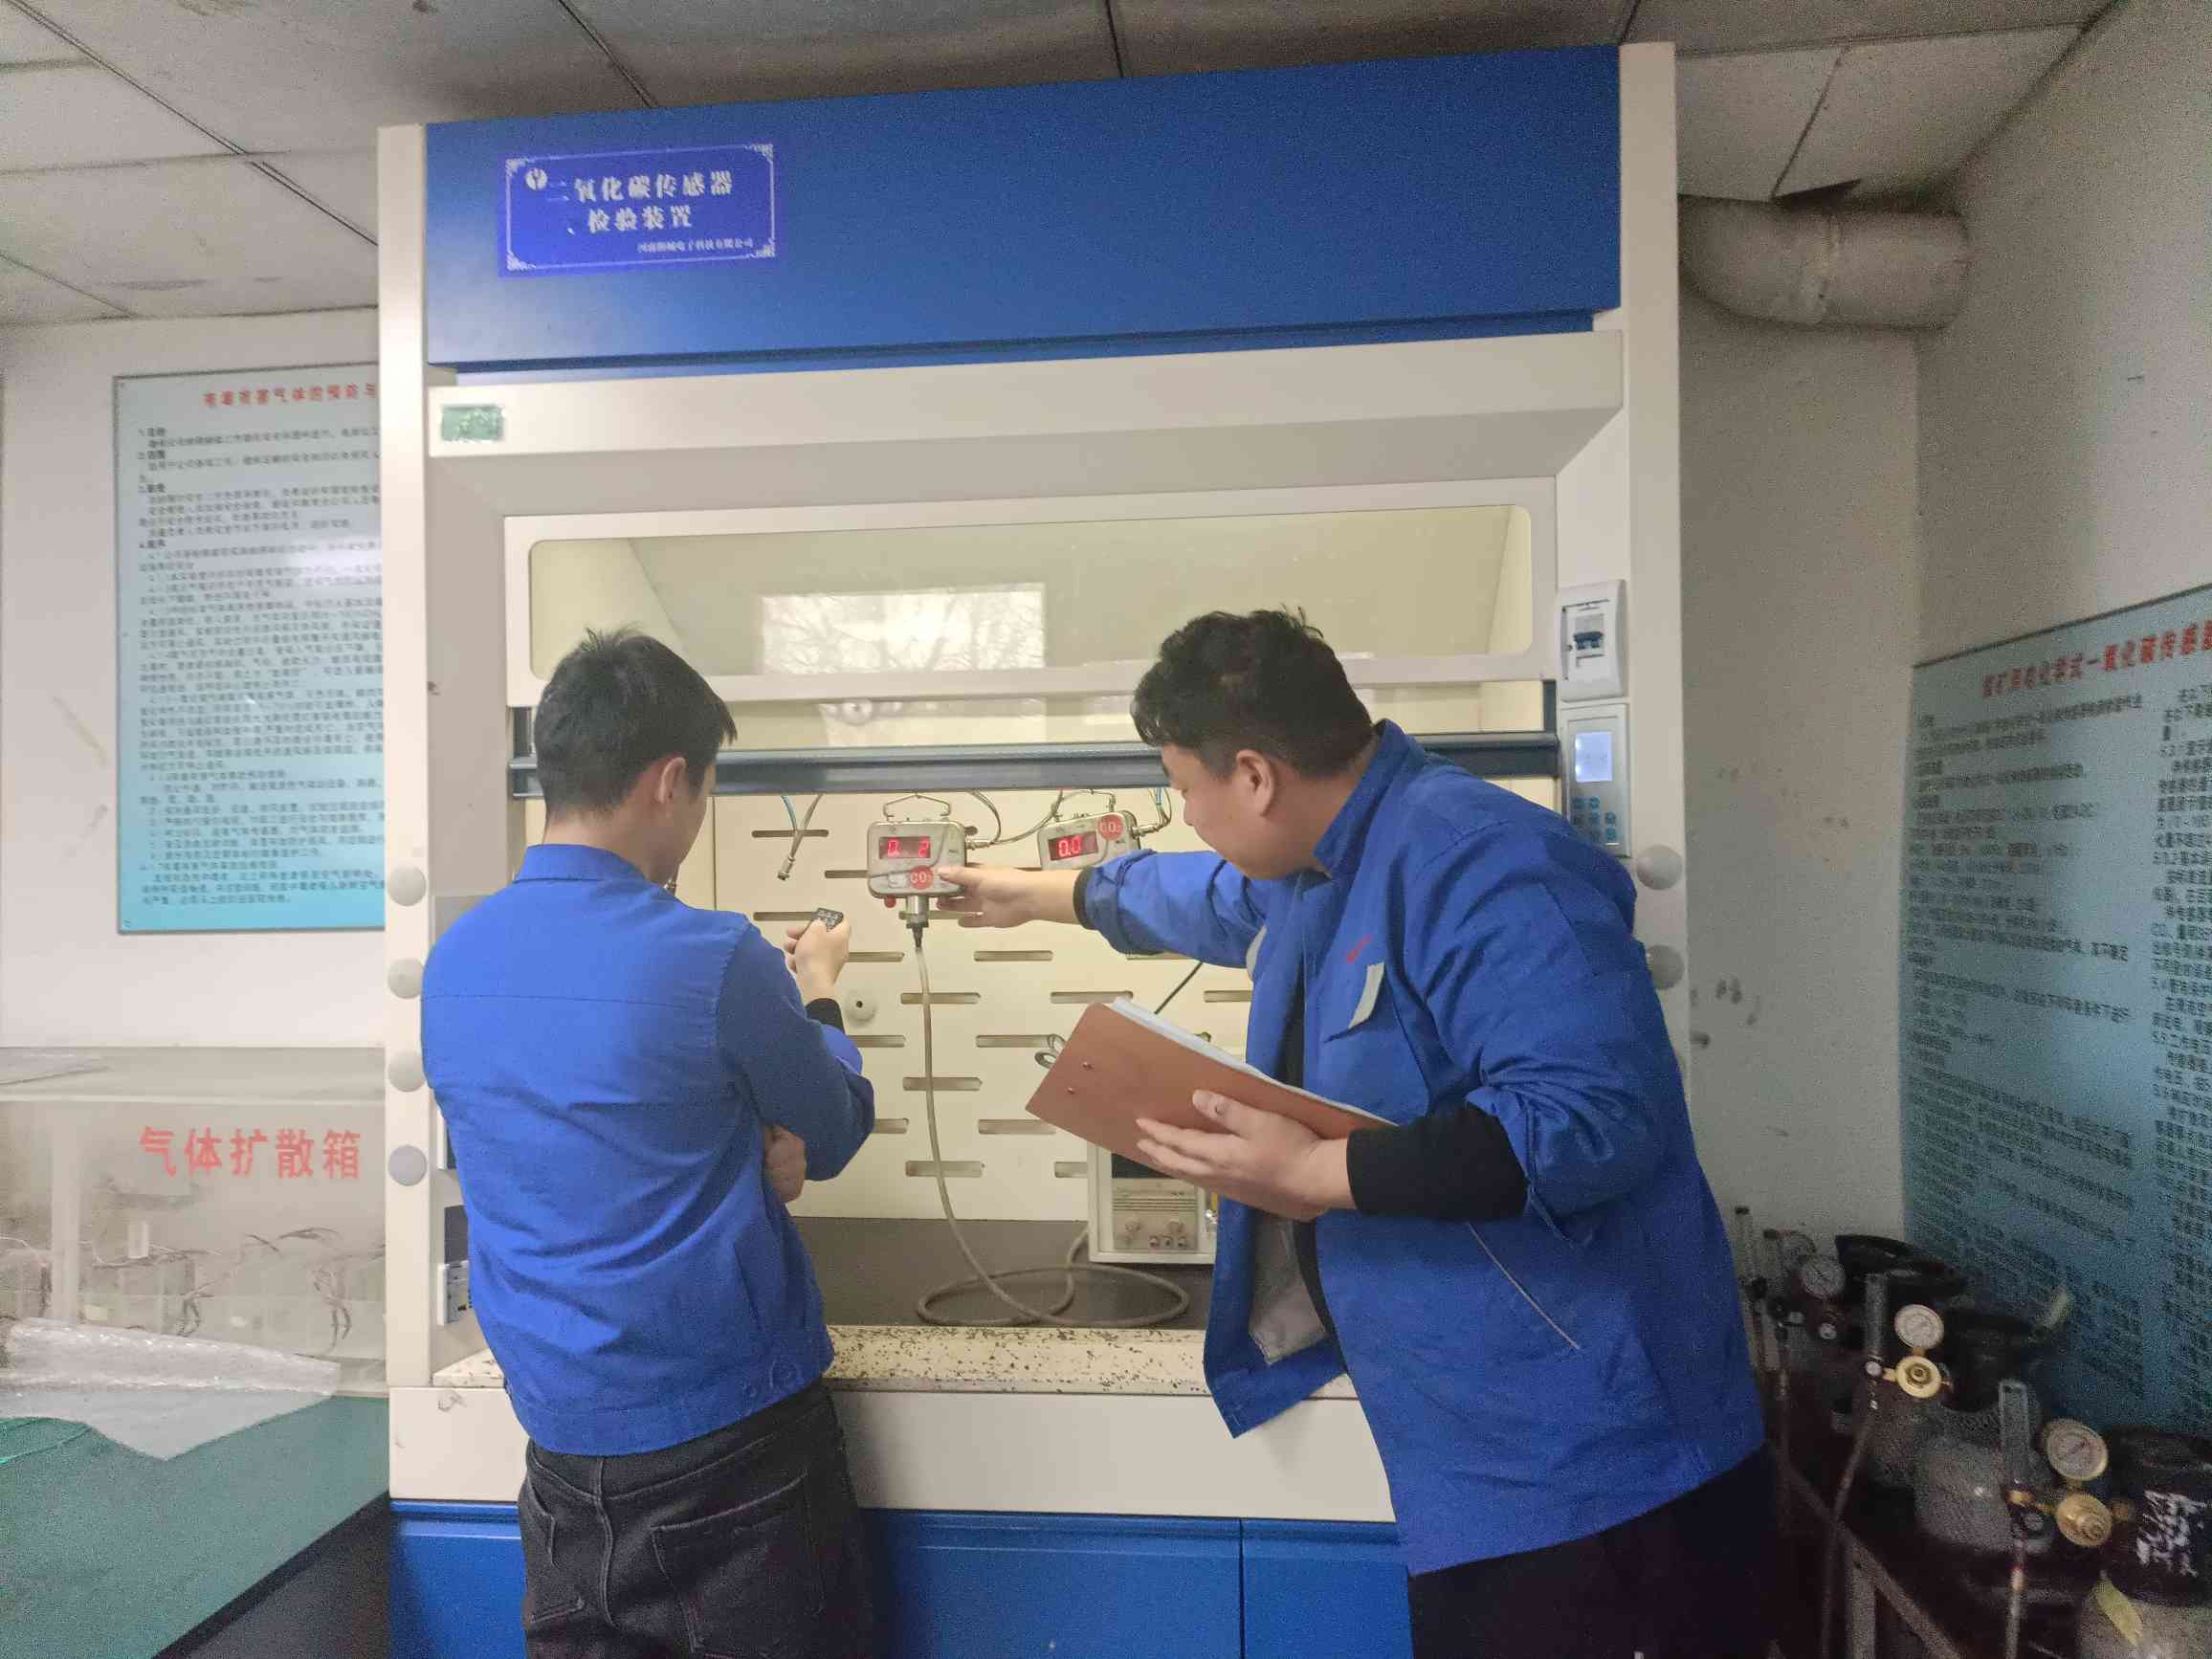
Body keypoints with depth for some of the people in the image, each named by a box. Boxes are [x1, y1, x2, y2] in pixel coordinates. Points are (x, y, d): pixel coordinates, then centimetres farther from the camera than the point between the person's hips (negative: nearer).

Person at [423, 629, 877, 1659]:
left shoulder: (453, 961, -1)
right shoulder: (712, 957, -21)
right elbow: (832, 1135, -3)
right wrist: (815, 999, 13)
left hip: (559, 1440, 6)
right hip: (728, 1435, -5)